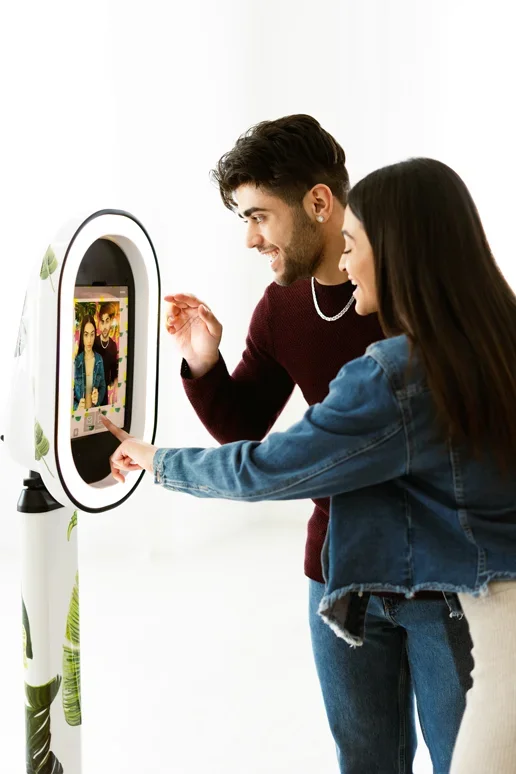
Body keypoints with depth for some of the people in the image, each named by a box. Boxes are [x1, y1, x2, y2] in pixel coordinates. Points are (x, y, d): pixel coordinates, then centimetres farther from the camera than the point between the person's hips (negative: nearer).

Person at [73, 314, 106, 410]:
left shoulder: (99, 359, 3)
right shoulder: (76, 361, -5)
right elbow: (70, 392, -1)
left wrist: (98, 397, -7)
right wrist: (77, 407, -18)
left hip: (95, 410, 2)